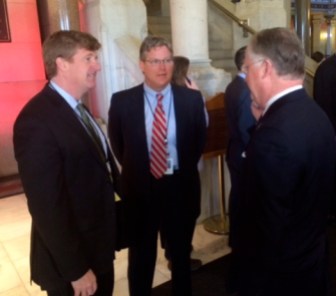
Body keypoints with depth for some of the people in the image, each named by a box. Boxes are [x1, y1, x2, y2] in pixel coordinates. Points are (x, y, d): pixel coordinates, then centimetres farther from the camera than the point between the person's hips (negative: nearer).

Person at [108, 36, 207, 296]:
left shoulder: (192, 98, -6)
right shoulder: (122, 101, -9)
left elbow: (200, 140, 7)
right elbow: (118, 146, 5)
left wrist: (184, 170, 5)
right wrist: (137, 170, 6)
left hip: (181, 187, 1)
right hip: (139, 189, 0)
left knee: (181, 254, 23)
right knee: (141, 258, 19)